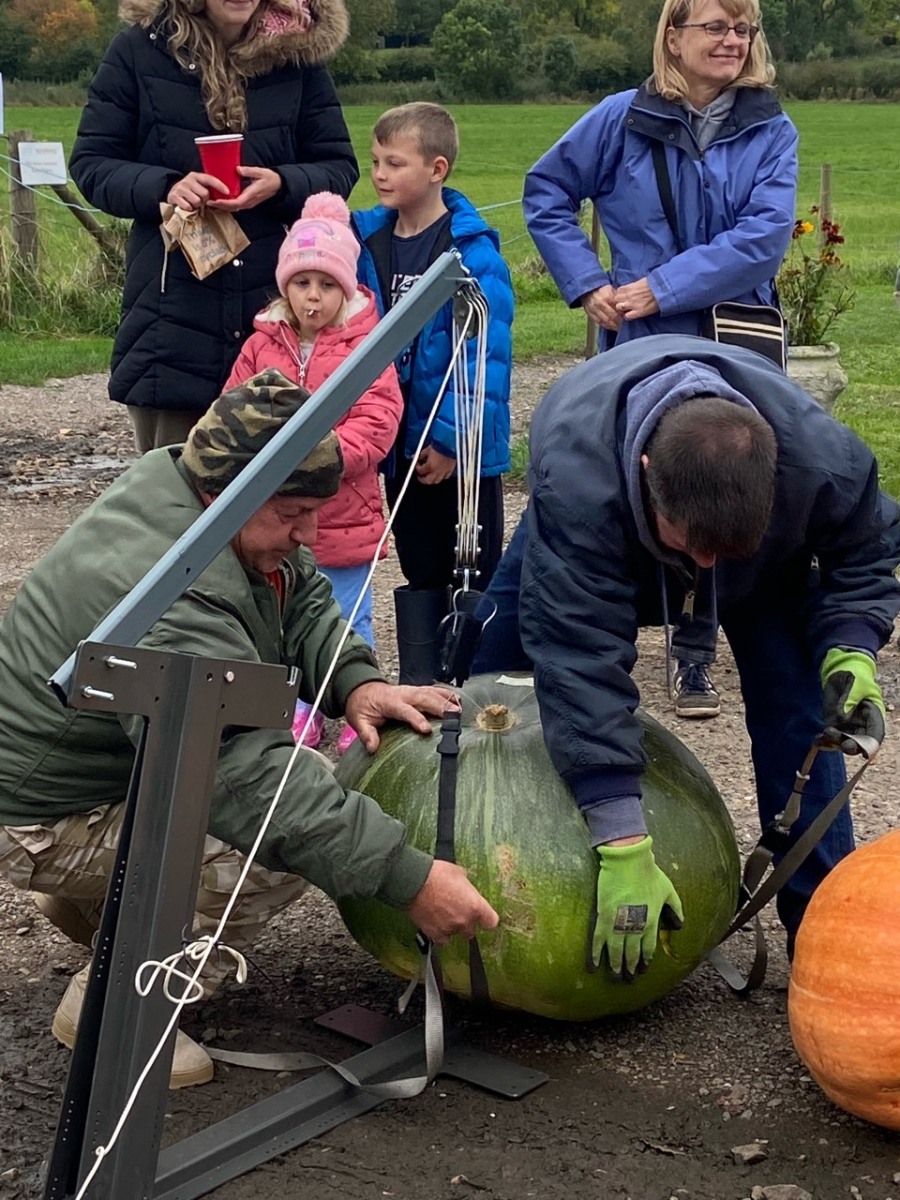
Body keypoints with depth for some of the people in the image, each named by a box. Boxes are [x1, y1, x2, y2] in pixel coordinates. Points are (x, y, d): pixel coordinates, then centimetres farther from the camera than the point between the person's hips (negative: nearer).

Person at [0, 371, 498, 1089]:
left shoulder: (183, 479, -5)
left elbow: (302, 599, 7)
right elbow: (245, 778, -41)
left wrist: (354, 680, -14)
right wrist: (407, 879, -42)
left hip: (121, 755, 10)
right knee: (299, 828, -25)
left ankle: (91, 903, 18)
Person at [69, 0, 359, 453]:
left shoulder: (296, 51, 4)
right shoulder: (137, 51, 1)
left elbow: (340, 168, 6)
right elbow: (90, 163, 2)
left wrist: (281, 184, -16)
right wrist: (164, 187, -17)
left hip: (280, 305, 1)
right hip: (173, 310, -1)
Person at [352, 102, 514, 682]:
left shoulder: (473, 250, -14)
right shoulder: (368, 241, 2)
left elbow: (487, 351, -17)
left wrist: (453, 437, -21)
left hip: (461, 445, -5)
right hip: (402, 441, 5)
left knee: (473, 571, 7)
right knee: (420, 570, 16)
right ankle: (420, 686, 26)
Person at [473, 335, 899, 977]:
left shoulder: (824, 458, -41)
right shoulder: (574, 479, -49)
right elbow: (580, 657, -49)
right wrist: (624, 846, -51)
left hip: (765, 542, 1)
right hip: (596, 531, 0)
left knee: (796, 707, -14)